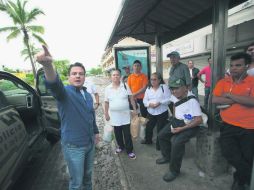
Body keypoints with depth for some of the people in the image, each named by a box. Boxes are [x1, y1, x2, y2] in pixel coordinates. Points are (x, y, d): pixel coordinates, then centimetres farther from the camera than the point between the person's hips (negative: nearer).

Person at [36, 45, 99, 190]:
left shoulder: (88, 95, 5)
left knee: (88, 175, 25)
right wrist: (48, 65, -58)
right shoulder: (65, 92, -15)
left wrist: (96, 132, 22)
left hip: (90, 143, 6)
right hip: (73, 146, -6)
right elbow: (55, 84, -39)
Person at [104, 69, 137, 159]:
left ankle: (129, 150, 21)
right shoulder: (108, 88, -2)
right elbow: (106, 102, 3)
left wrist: (135, 109, -2)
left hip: (125, 114, -1)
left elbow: (131, 98, 0)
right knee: (117, 133, 16)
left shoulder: (125, 86, -4)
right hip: (114, 115, 2)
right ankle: (121, 146, 39)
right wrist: (106, 114, 5)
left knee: (127, 133, 5)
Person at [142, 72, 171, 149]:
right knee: (148, 127, 17)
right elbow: (145, 100, 4)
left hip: (162, 112, -4)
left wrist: (159, 103, -23)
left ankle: (159, 144, 26)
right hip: (151, 112, 4)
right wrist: (149, 104, -17)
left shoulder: (164, 87, -5)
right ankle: (148, 140, 43)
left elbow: (169, 99, -11)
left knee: (160, 129, 5)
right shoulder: (148, 88, 7)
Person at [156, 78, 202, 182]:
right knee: (161, 135, 7)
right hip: (177, 121, 8)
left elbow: (199, 120, -28)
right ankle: (167, 157, 31)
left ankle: (174, 170, -5)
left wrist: (181, 128, -27)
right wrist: (174, 117, 8)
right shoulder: (175, 95, -7)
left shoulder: (192, 101, -29)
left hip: (190, 125, -8)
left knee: (176, 142, -27)